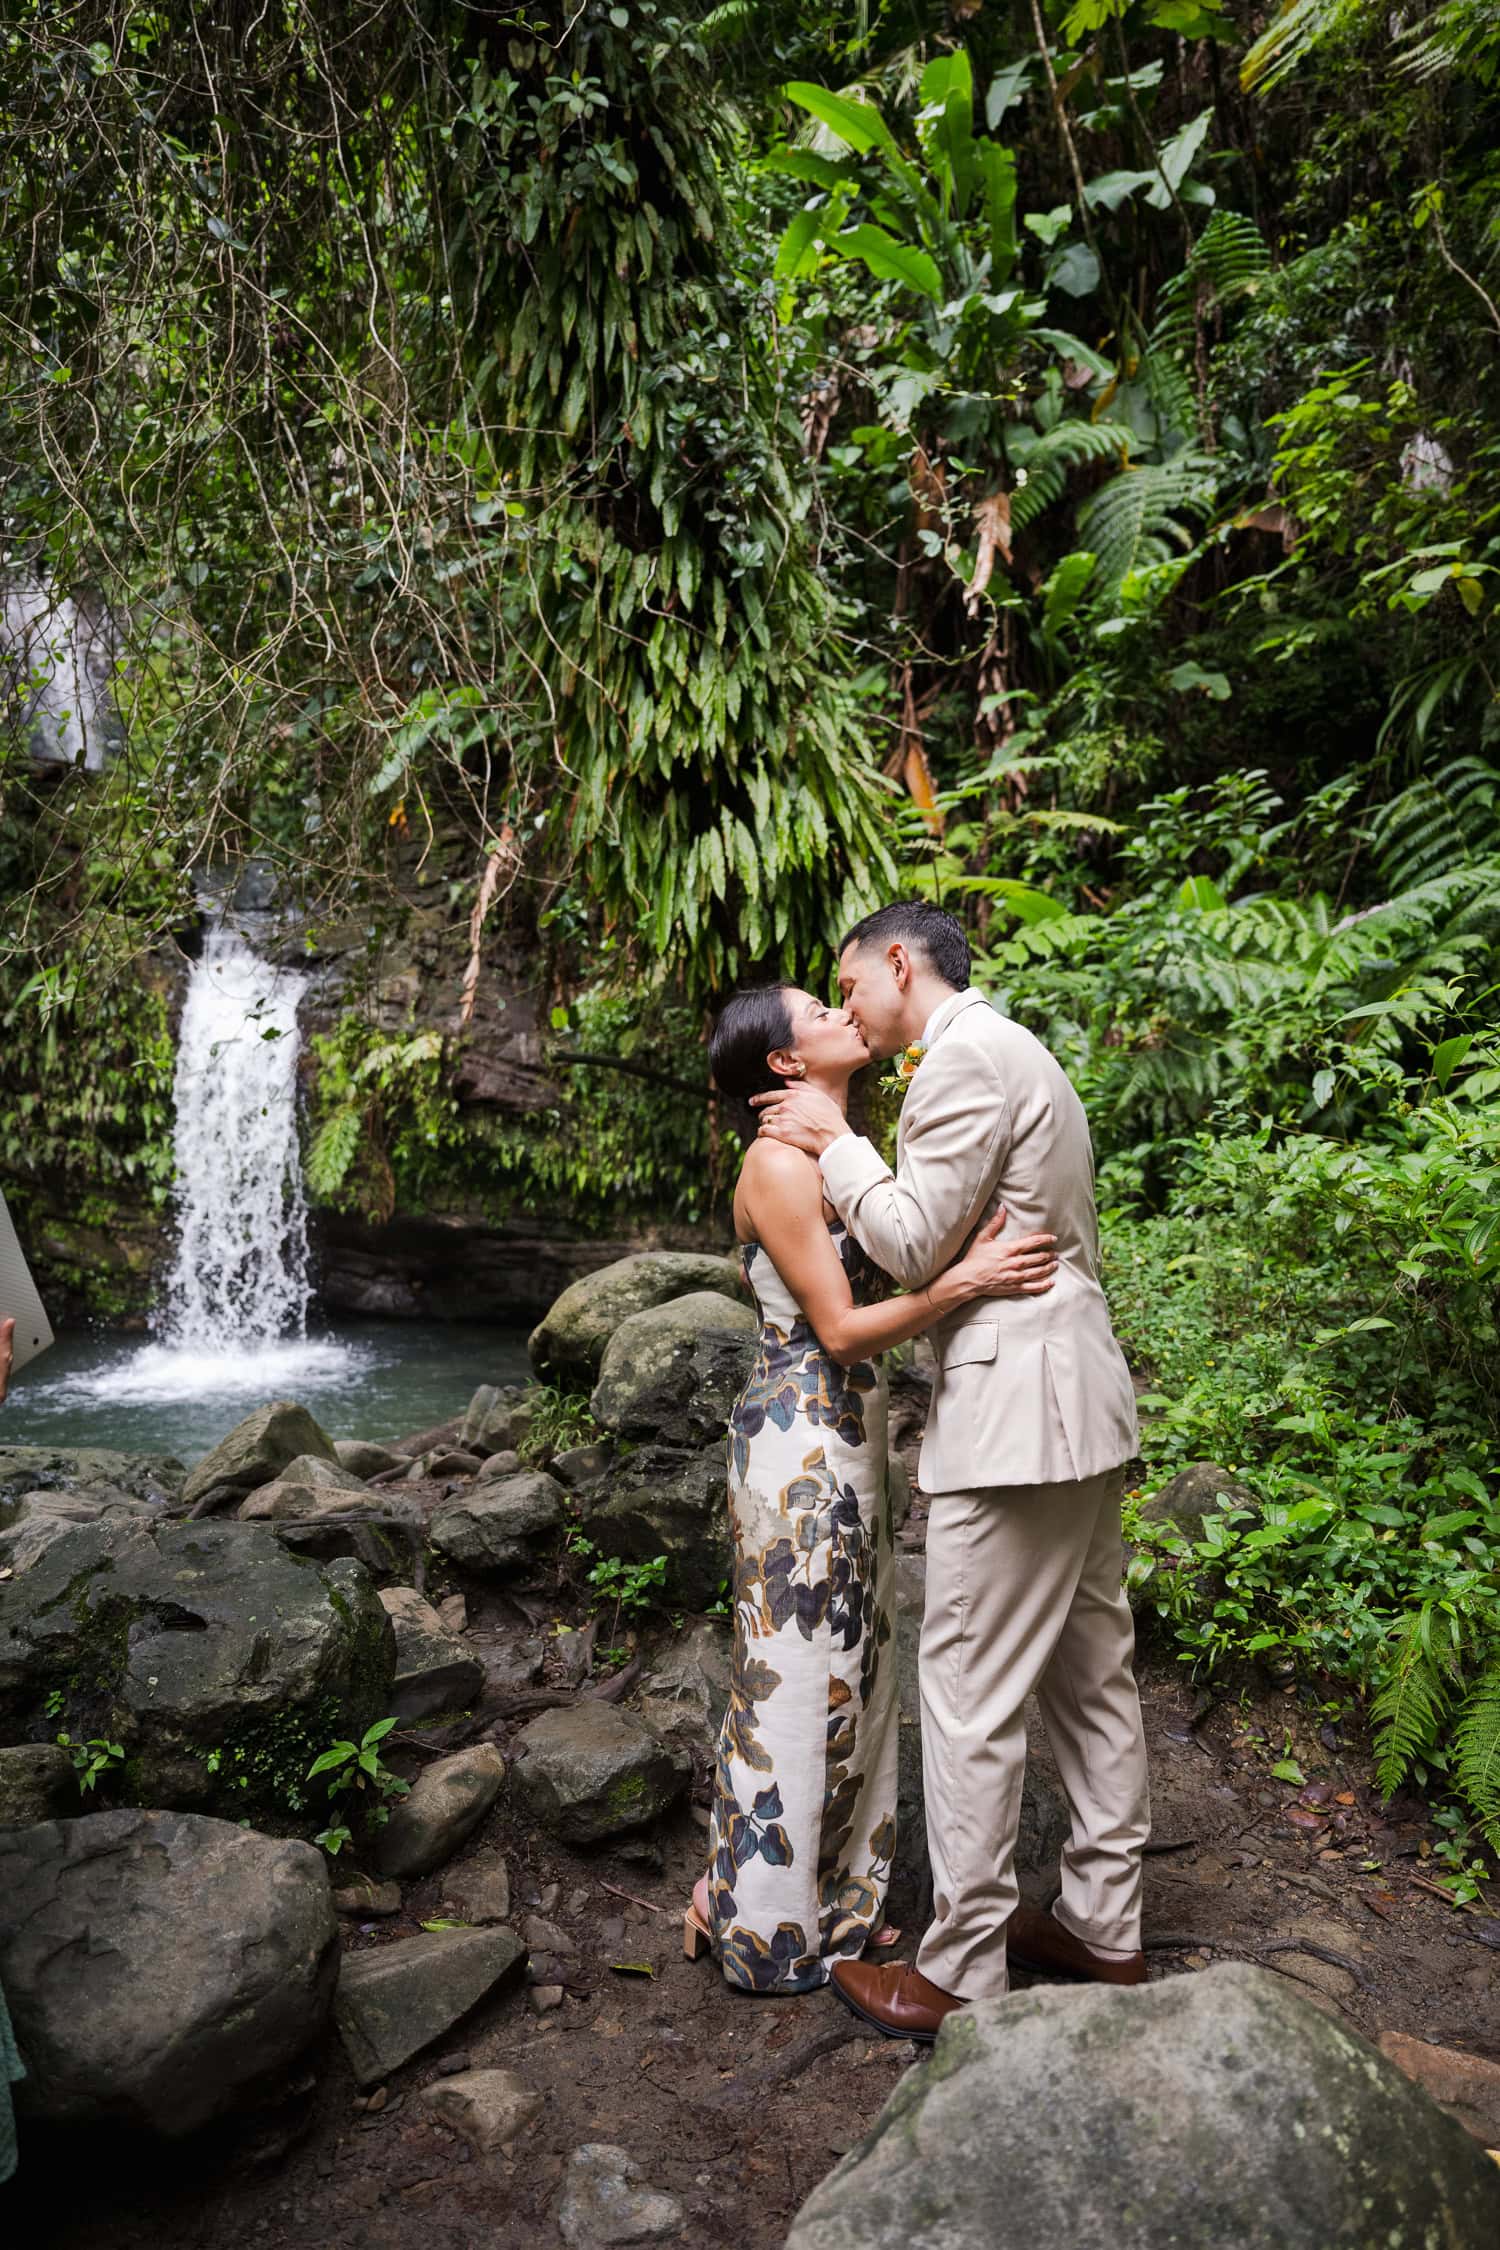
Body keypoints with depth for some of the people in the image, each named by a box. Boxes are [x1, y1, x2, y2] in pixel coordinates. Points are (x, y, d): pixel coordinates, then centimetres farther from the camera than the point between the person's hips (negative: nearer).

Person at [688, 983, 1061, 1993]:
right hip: (799, 1435, -9)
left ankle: (832, 1893, 33)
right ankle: (763, 1920, 21)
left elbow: (894, 1274, 11)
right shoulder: (779, 1163, -16)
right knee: (794, 1669, 3)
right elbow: (839, 1330, -18)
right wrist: (967, 1280, -27)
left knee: (851, 1662, 16)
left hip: (852, 1432, 9)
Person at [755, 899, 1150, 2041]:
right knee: (1091, 1671, 17)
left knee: (971, 1691, 0)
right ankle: (1106, 1927, 31)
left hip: (1014, 1416, -11)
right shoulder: (1013, 1051, 18)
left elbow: (915, 1248, -15)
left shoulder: (965, 1057, -14)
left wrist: (835, 1141, -3)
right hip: (1078, 1401, 11)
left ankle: (960, 1975, 13)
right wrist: (839, 1146, 11)